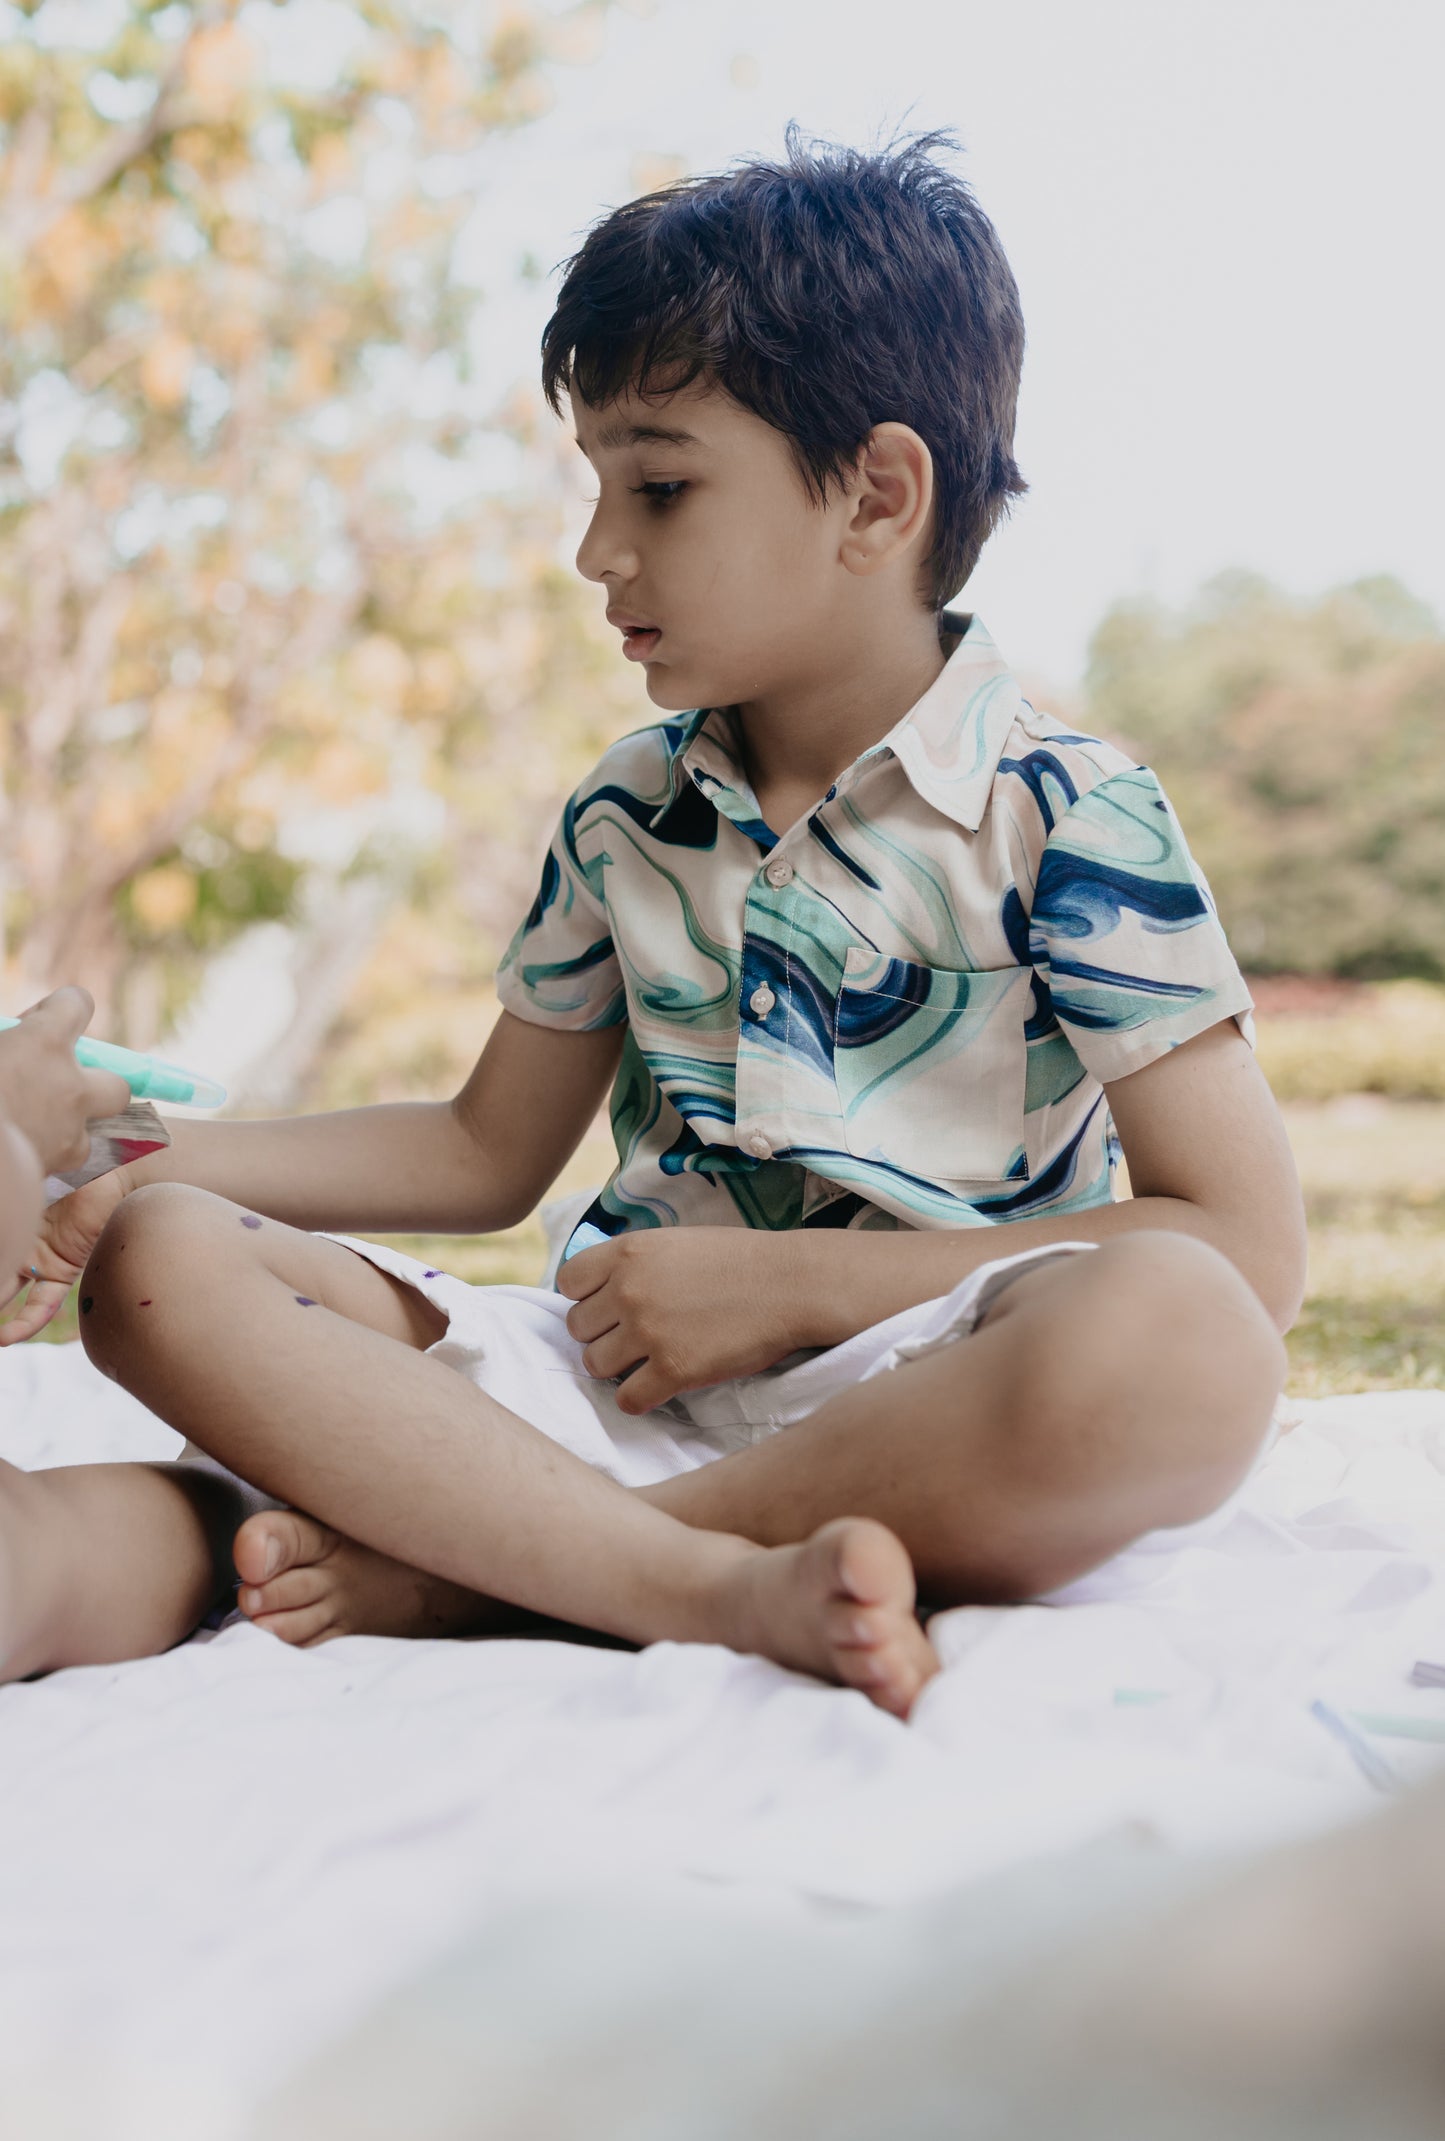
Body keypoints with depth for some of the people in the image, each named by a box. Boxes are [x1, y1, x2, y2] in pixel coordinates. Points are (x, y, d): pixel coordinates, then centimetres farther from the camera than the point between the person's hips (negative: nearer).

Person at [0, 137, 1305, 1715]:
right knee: (159, 1265, -13)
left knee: (1179, 1337, -39)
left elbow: (1250, 1247, -11)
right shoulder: (622, 818, 13)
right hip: (619, 1385, 5)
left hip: (921, 1413, -4)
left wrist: (786, 1282, -14)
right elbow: (488, 1151, 25)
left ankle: (442, 1562, -28)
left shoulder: (1067, 819, -4)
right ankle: (720, 1584, -30)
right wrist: (158, 1160, 11)